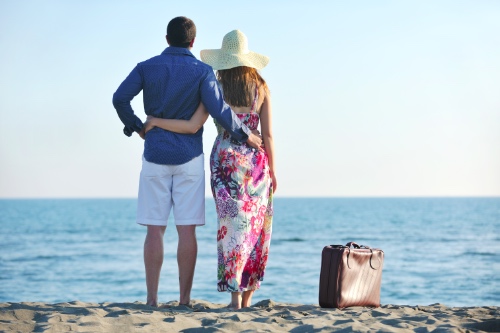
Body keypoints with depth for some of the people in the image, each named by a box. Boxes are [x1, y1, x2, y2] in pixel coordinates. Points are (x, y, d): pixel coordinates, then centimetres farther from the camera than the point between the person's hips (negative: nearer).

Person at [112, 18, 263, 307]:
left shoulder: (147, 67, 4)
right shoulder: (202, 71, -1)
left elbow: (120, 98, -6)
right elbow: (219, 109, -10)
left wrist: (135, 126, 9)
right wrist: (246, 135, 2)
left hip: (155, 156, 1)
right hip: (189, 156, -1)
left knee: (155, 229, 3)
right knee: (187, 230, 1)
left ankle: (152, 298, 1)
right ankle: (185, 299, 2)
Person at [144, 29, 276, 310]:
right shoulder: (261, 87, 1)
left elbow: (192, 126, -11)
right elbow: (268, 134, -1)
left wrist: (156, 121, -2)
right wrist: (272, 171, 6)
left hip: (225, 160, -1)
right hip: (255, 160, 1)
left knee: (233, 224, 0)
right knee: (256, 225, 9)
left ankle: (235, 295, -6)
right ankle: (248, 295, 12)